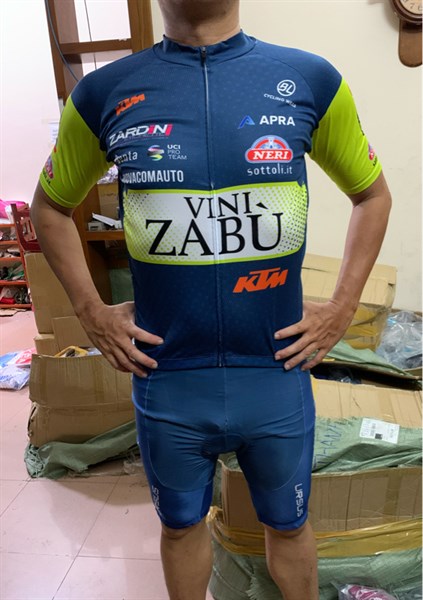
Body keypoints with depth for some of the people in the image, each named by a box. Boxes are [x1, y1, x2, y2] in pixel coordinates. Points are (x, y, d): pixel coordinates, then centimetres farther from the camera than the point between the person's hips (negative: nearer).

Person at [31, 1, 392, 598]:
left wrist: (343, 307, 1)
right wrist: (91, 311, 2)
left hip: (277, 372, 1)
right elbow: (51, 206, 11)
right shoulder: (103, 92, -2)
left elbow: (373, 194, 9)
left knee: (288, 523, 24)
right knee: (182, 524, 24)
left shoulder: (311, 79, -3)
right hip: (165, 377, 1)